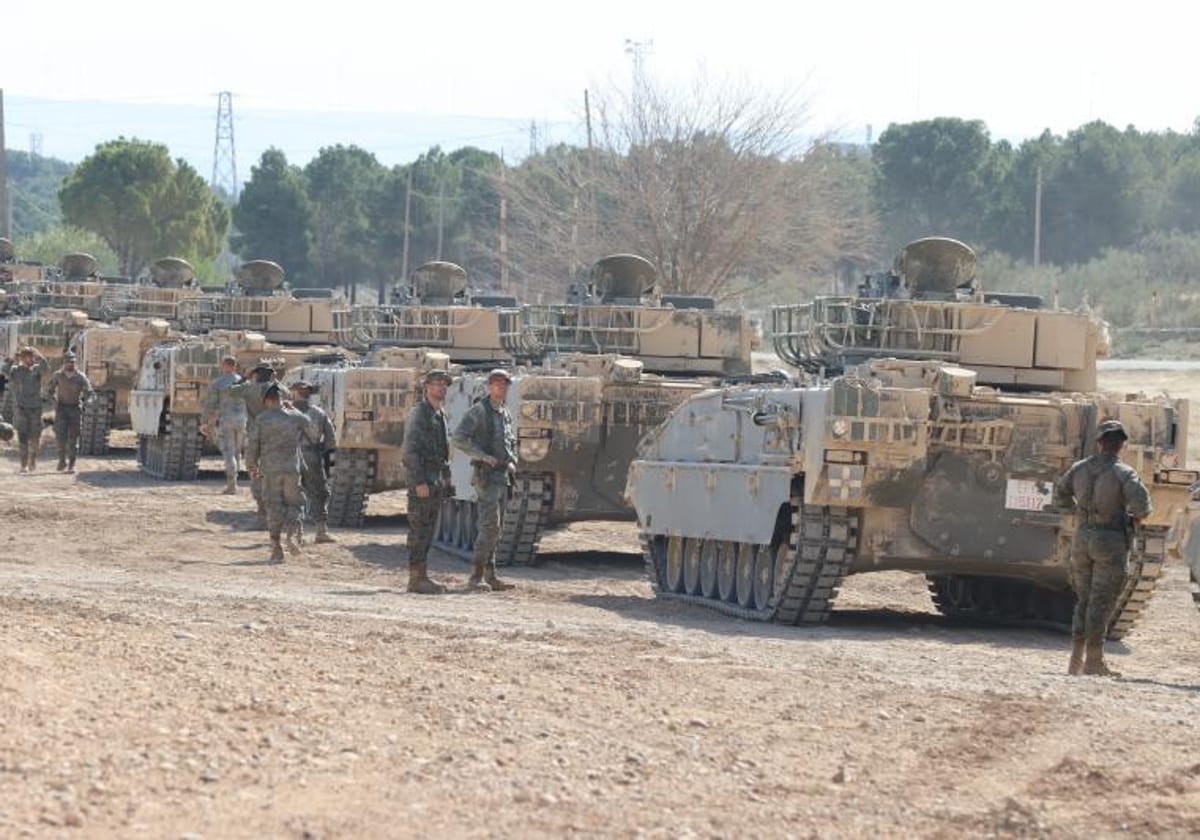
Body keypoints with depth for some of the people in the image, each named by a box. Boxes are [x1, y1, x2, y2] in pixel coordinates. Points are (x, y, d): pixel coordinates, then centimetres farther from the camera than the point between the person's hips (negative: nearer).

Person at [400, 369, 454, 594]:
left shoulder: (440, 415, 17)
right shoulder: (418, 413, -10)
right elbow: (410, 449, -17)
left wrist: (446, 480, 17)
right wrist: (419, 482, -22)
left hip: (437, 480, 9)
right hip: (422, 477, -9)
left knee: (428, 531, 10)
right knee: (419, 529, -9)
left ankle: (422, 576, 13)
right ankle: (417, 578, -9)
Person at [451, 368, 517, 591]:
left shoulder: (506, 415, 16)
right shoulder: (478, 411, -8)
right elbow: (459, 437, -17)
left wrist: (512, 462, 9)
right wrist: (482, 456, -22)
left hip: (502, 476, 8)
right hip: (485, 475, -8)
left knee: (493, 528, 9)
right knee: (490, 525, -16)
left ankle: (489, 575, 13)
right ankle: (477, 575, -15)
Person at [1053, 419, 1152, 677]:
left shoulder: (1080, 468, 5)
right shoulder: (1123, 472, -11)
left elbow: (1060, 497, 16)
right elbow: (1140, 502, -23)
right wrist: (1138, 516, -2)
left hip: (1082, 538, 5)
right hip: (1111, 542, -5)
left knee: (1084, 600, 12)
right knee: (1101, 601, -2)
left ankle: (1076, 660, 9)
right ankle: (1094, 661, -3)